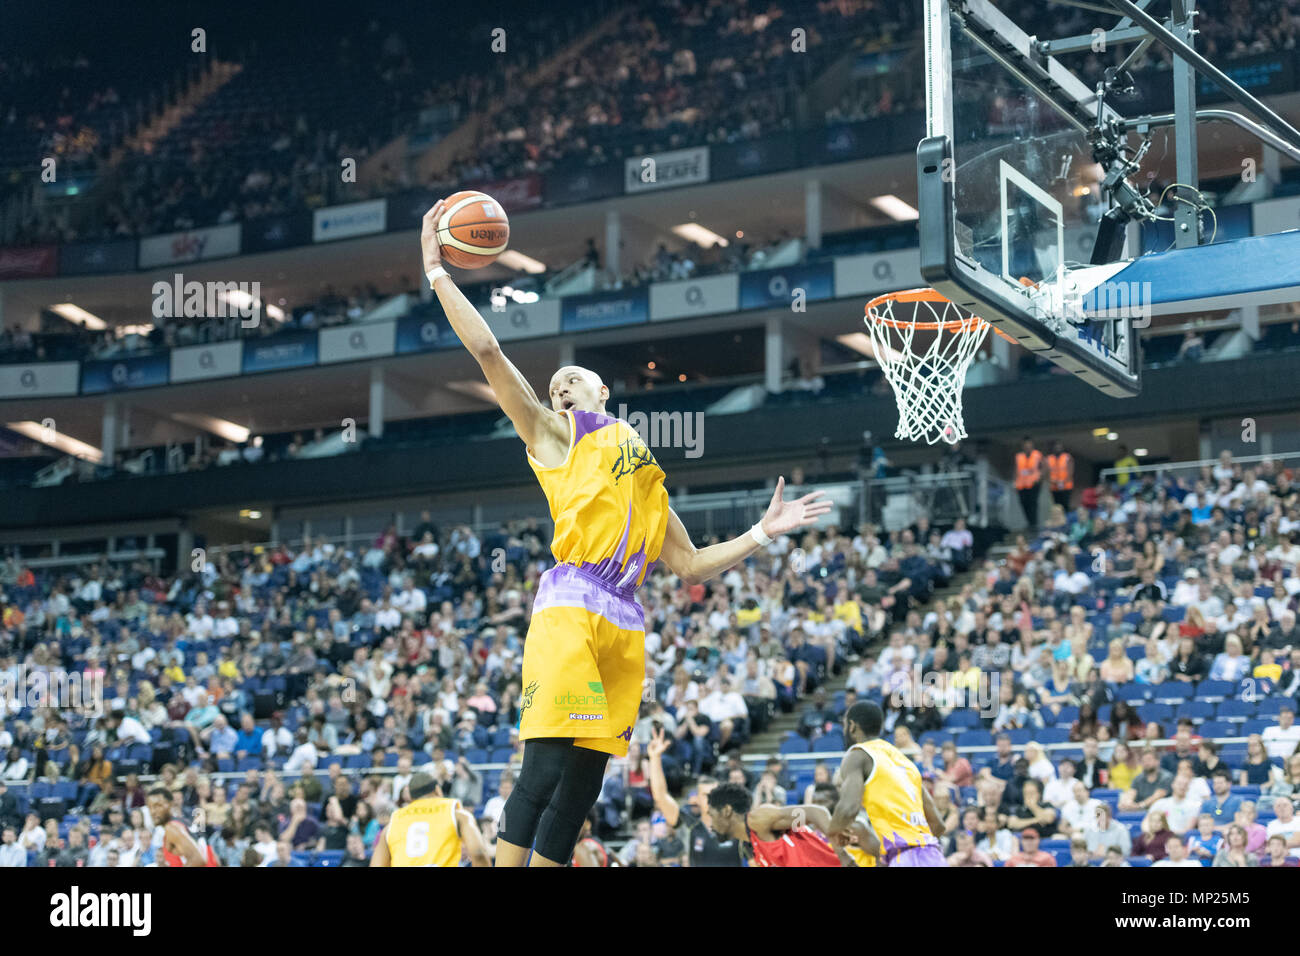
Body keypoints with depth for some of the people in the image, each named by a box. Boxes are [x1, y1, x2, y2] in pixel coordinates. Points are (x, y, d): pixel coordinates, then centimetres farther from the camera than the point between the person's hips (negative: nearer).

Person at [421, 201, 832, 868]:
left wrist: (763, 534, 21)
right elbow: (488, 352, 6)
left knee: (584, 780, 1)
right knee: (545, 767, -17)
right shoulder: (554, 435, 15)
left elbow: (690, 566, 28)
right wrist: (436, 272, 6)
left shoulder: (646, 472, 30)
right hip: (571, 607, -5)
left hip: (625, 624, 5)